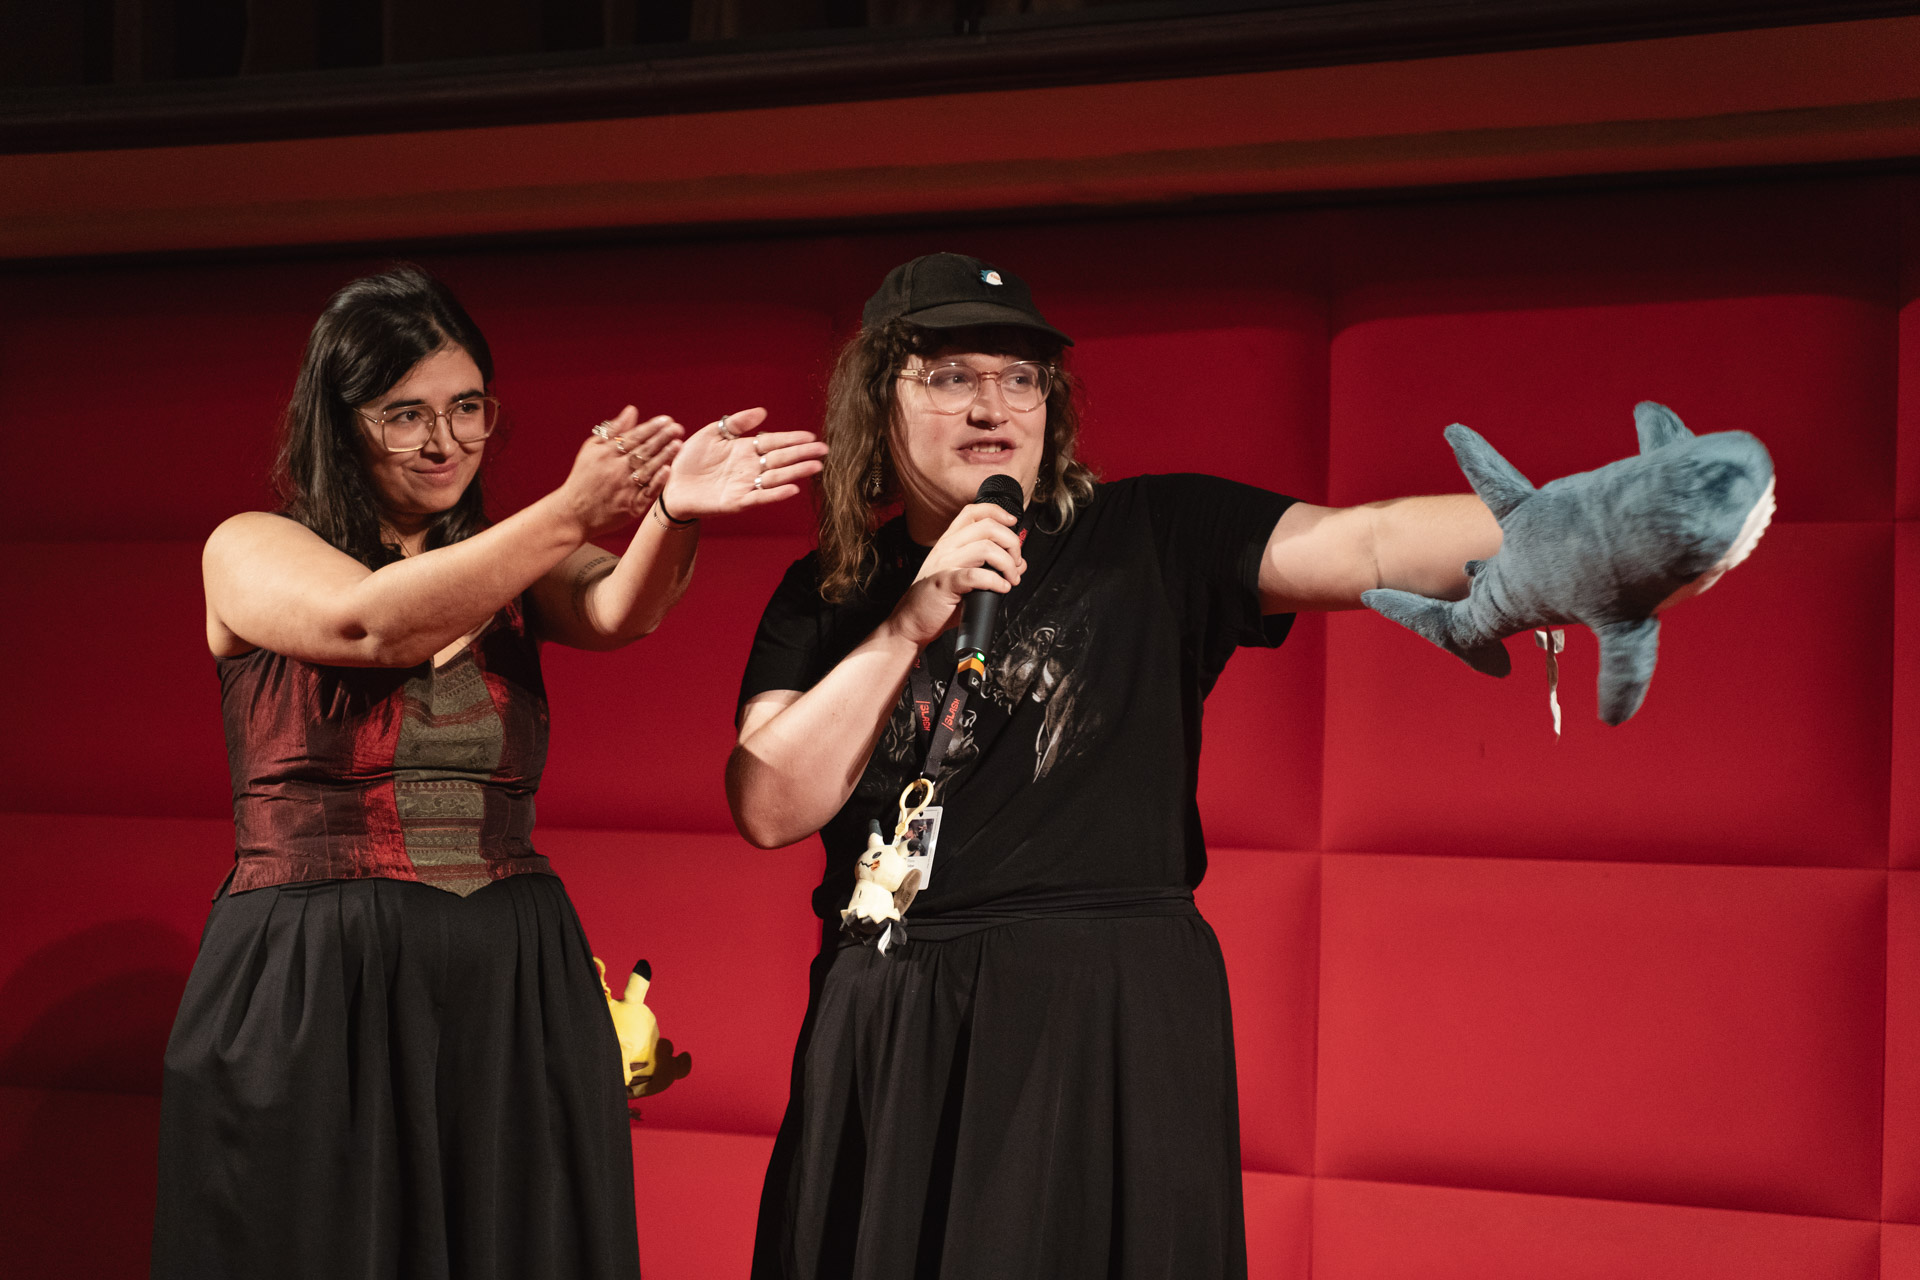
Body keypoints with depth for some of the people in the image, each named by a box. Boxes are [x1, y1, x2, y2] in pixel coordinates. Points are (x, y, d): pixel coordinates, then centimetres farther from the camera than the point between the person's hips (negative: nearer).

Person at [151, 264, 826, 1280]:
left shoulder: (510, 569, 11)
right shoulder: (249, 551, 2)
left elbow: (618, 611, -11)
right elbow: (371, 624, -18)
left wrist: (674, 512, -33)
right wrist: (570, 514, -26)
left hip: (515, 1001, 3)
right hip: (311, 999, -3)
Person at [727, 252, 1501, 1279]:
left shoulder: (1151, 540, 2)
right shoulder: (823, 599, 10)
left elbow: (1376, 547, -10)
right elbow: (770, 809, -2)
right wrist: (912, 625, -10)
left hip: (1109, 1029, -2)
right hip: (889, 1038, 3)